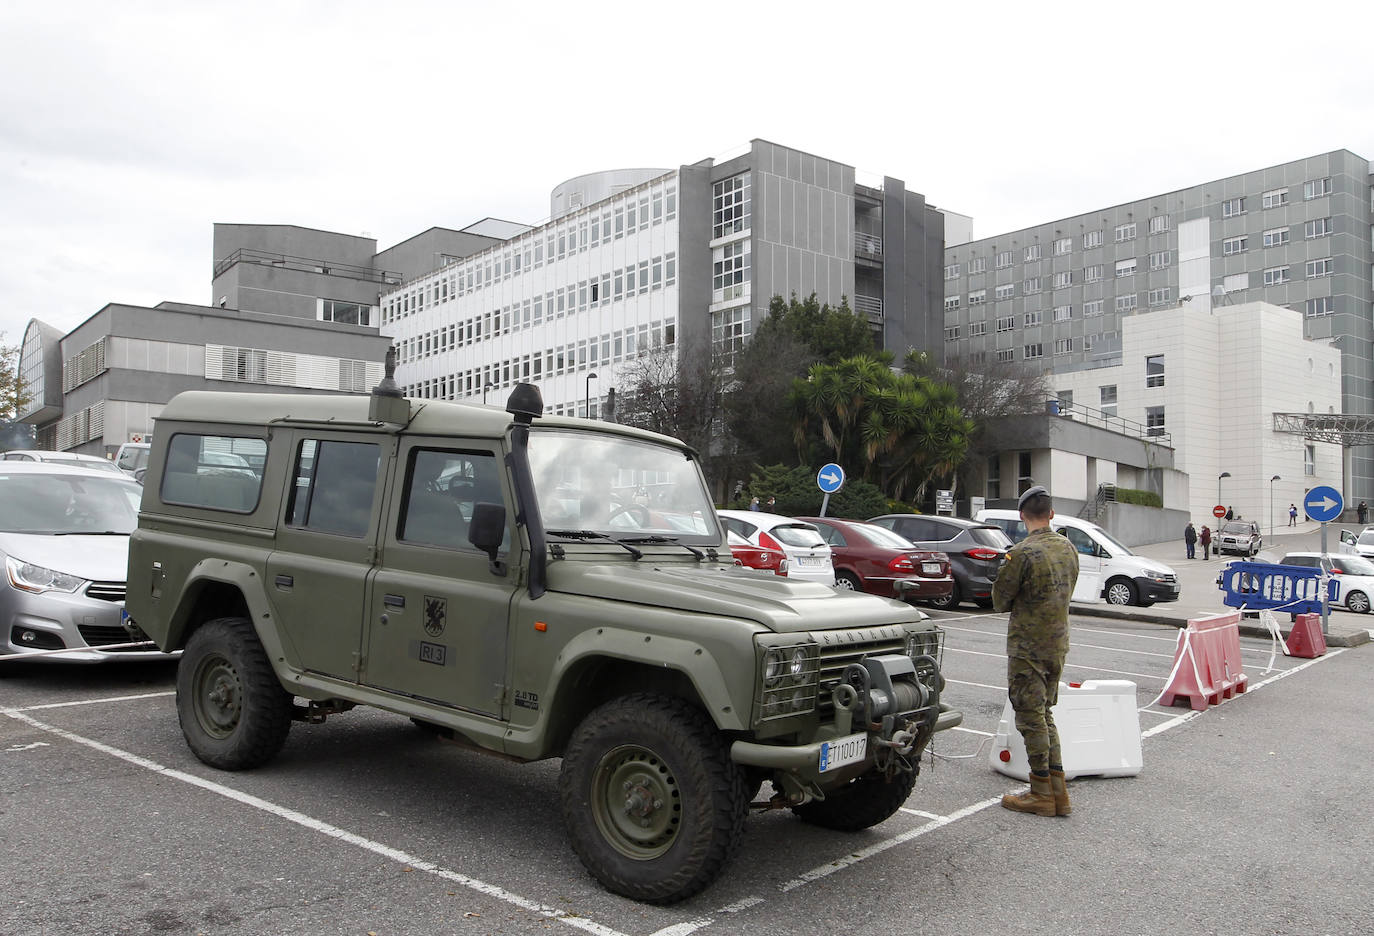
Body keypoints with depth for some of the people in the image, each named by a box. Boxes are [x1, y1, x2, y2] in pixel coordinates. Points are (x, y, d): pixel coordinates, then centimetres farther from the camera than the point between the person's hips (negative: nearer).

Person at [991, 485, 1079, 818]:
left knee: (1031, 718, 1)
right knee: (1044, 715, 16)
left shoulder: (1022, 553, -18)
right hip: (1058, 643, 8)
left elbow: (1000, 600, -10)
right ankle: (1058, 791, 18)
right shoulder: (1068, 547, 5)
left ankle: (1042, 794, 8)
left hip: (1028, 646, -7)